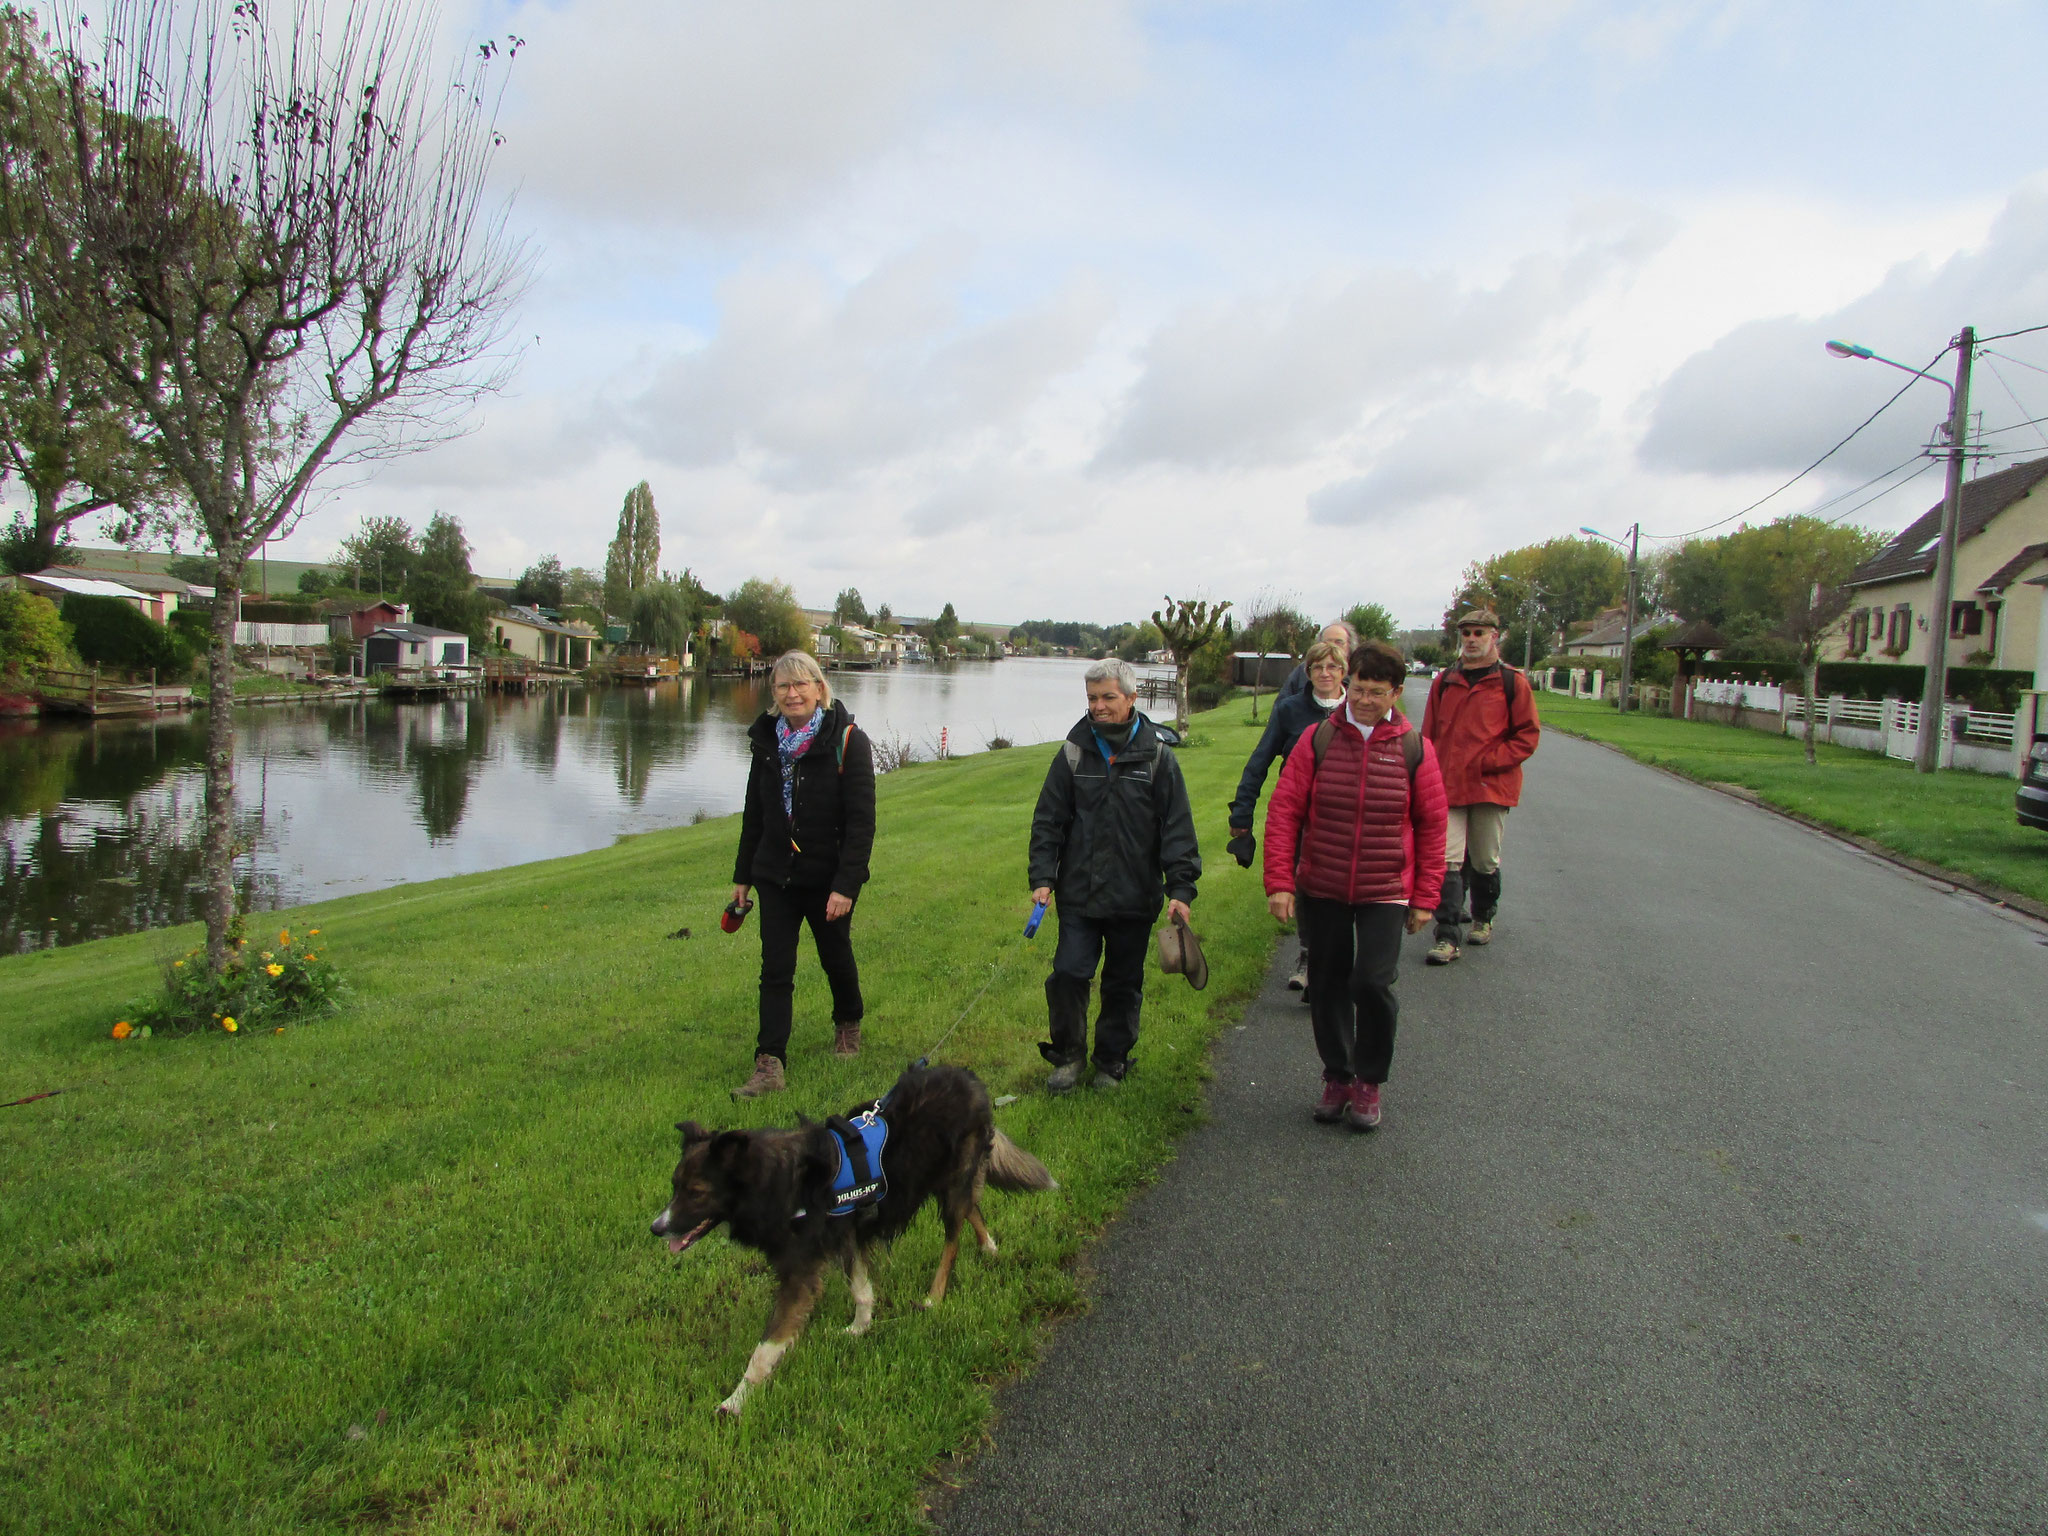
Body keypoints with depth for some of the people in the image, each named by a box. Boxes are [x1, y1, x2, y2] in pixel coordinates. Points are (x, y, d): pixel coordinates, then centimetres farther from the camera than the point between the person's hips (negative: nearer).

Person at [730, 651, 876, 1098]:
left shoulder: (847, 741, -13)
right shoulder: (767, 741, 3)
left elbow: (861, 822, -16)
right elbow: (754, 814, 13)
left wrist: (845, 885, -21)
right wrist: (742, 876, 14)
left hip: (829, 878, -3)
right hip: (776, 876, 3)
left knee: (836, 956, 16)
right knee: (775, 968, -2)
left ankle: (848, 1024, 43)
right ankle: (770, 1065, 0)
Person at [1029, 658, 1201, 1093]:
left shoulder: (1157, 755, -3)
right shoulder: (1074, 751, 1)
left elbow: (1178, 827, -3)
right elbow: (1048, 820, 4)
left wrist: (1181, 887, -9)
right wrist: (1042, 877, -4)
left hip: (1135, 898, -1)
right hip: (1079, 893, 1)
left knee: (1124, 984, 11)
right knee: (1068, 974, -3)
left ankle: (1112, 1062, 29)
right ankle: (1068, 1055, 19)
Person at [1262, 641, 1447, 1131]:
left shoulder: (1415, 749, -2)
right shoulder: (1318, 740, -2)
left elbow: (1431, 827, 4)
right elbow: (1283, 812, -4)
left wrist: (1424, 898, 2)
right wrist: (1279, 882, -10)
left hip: (1385, 893, -1)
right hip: (1320, 890, 2)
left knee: (1372, 982, -10)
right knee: (1327, 985, 10)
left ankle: (1369, 1081, 13)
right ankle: (1337, 1077, 30)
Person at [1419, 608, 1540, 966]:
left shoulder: (1512, 682, 0)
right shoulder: (1444, 681, 9)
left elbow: (1527, 735, -2)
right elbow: (1429, 735, 13)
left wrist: (1487, 761, -12)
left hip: (1491, 786, -1)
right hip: (1448, 786, 2)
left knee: (1485, 861, 10)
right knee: (1448, 861, -7)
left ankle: (1483, 917, 35)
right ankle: (1449, 936, -6)